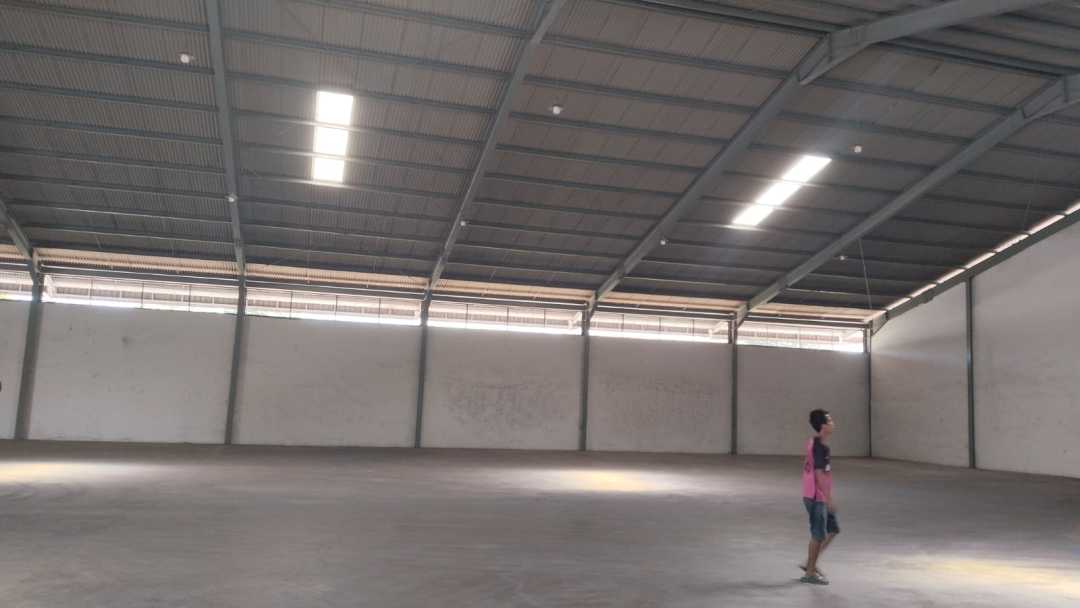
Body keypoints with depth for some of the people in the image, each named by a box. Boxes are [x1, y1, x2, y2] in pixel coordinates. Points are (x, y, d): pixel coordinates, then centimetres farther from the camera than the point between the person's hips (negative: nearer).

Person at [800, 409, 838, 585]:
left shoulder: (814, 443, 9)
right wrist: (828, 499, -20)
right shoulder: (821, 447, -20)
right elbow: (820, 475, -23)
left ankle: (810, 563, 24)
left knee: (833, 529, 17)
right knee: (819, 535, 1)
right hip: (817, 497, -10)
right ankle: (810, 573, 12)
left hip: (817, 496, 10)